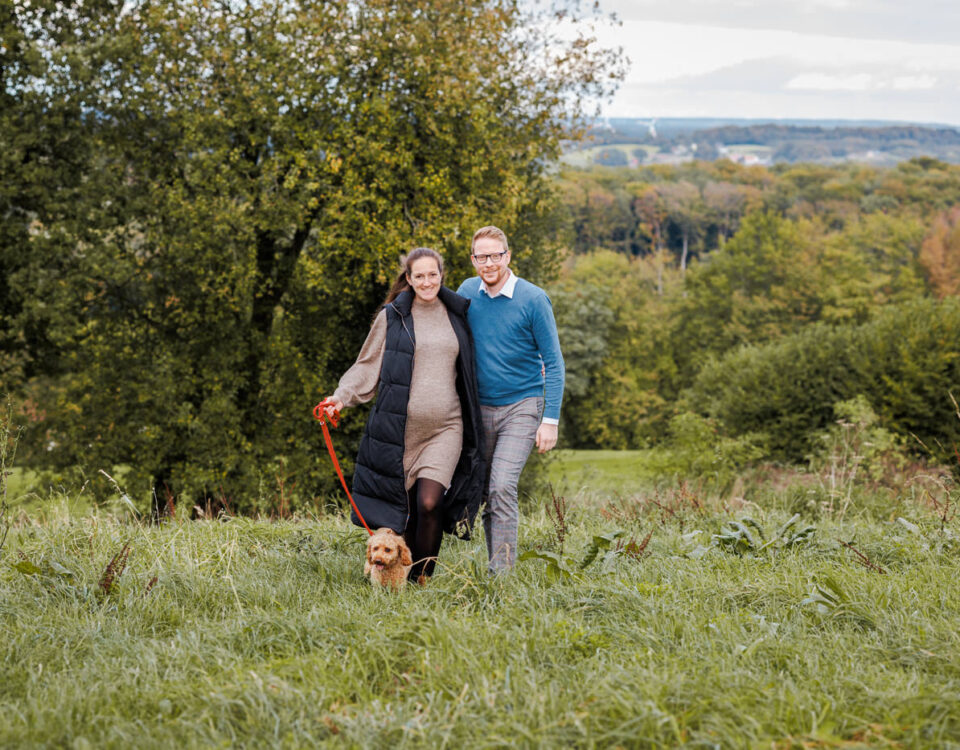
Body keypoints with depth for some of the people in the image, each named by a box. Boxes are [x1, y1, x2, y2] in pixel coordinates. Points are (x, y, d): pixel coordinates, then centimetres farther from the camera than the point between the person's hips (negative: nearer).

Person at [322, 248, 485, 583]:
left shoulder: (456, 315, 11)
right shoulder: (392, 317, 3)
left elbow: (468, 370, 24)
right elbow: (368, 366, 6)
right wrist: (342, 396, -8)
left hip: (445, 428, 1)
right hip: (400, 427, -1)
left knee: (429, 503, -16)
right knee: (406, 509, 2)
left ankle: (421, 580, -3)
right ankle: (404, 575, 20)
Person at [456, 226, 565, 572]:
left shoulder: (533, 299, -10)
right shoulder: (467, 292, 3)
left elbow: (553, 362, -8)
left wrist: (551, 420, -13)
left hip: (521, 407, -5)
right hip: (479, 408, 5)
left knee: (502, 488, -17)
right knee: (484, 491, 8)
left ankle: (502, 572, -14)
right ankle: (494, 565, 20)